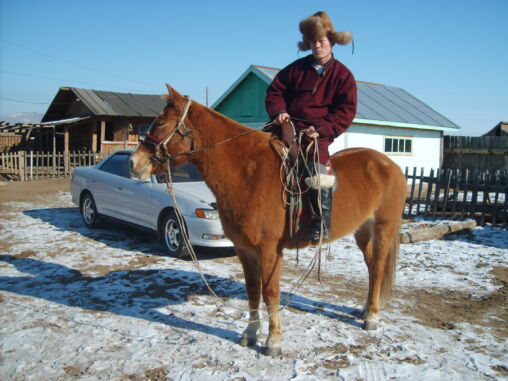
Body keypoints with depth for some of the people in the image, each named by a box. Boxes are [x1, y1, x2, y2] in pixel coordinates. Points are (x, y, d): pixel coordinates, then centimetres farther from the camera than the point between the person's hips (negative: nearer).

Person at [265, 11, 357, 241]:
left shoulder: (343, 75, 3)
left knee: (319, 170, -26)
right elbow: (275, 90, 13)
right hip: (287, 126, 4)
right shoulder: (297, 68, 11)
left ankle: (321, 223, -12)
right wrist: (278, 112, -9)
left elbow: (346, 112, -3)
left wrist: (321, 129, -18)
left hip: (318, 135, -4)